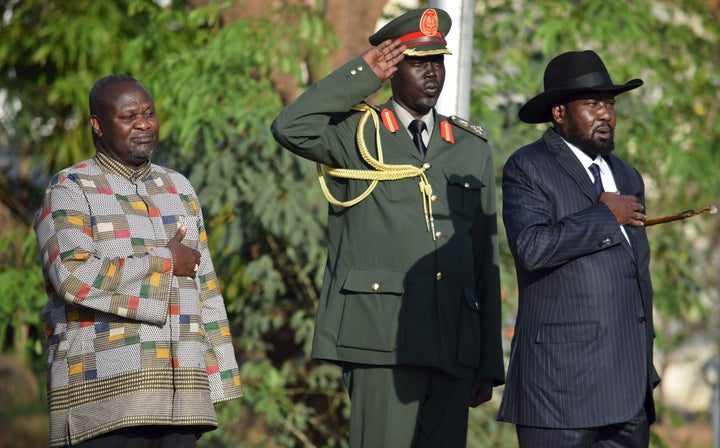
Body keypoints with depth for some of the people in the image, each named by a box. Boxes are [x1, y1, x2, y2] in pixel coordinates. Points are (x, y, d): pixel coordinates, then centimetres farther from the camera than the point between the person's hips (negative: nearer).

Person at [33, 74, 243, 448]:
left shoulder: (179, 189, 18)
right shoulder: (69, 190, 0)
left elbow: (204, 288, 20)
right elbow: (74, 277, -16)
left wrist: (217, 376, 13)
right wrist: (166, 262, -8)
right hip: (103, 390, -5)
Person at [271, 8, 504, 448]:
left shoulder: (473, 149, 18)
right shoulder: (356, 134, 8)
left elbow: (486, 259, 17)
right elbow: (290, 128, -14)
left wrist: (490, 363, 13)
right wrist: (363, 74, -6)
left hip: (454, 343, 4)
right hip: (381, 335, -4)